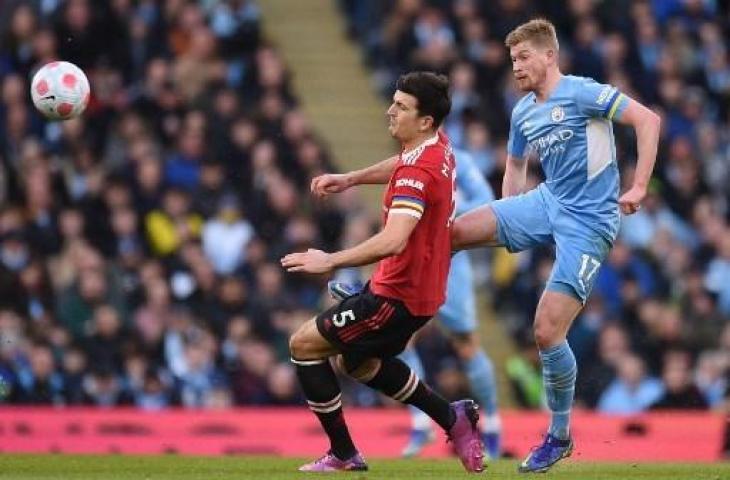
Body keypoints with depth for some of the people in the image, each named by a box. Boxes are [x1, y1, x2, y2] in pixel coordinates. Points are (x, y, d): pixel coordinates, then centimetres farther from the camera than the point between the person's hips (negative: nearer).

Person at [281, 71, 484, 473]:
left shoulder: (417, 172, -27)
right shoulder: (436, 146, 2)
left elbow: (393, 240, -40)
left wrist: (331, 261, -37)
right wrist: (350, 179, 25)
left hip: (399, 296, -10)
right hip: (422, 287, 10)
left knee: (305, 344, -3)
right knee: (357, 362, 27)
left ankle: (343, 454, 3)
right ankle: (452, 417, 27)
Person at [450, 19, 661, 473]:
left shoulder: (581, 93, -14)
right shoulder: (523, 112, 9)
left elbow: (648, 119, -19)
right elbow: (516, 164, 26)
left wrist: (639, 188, -23)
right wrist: (505, 227, 20)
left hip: (589, 222, -7)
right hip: (547, 202, 7)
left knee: (547, 331, -13)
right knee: (456, 230, -12)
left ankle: (560, 436, 5)